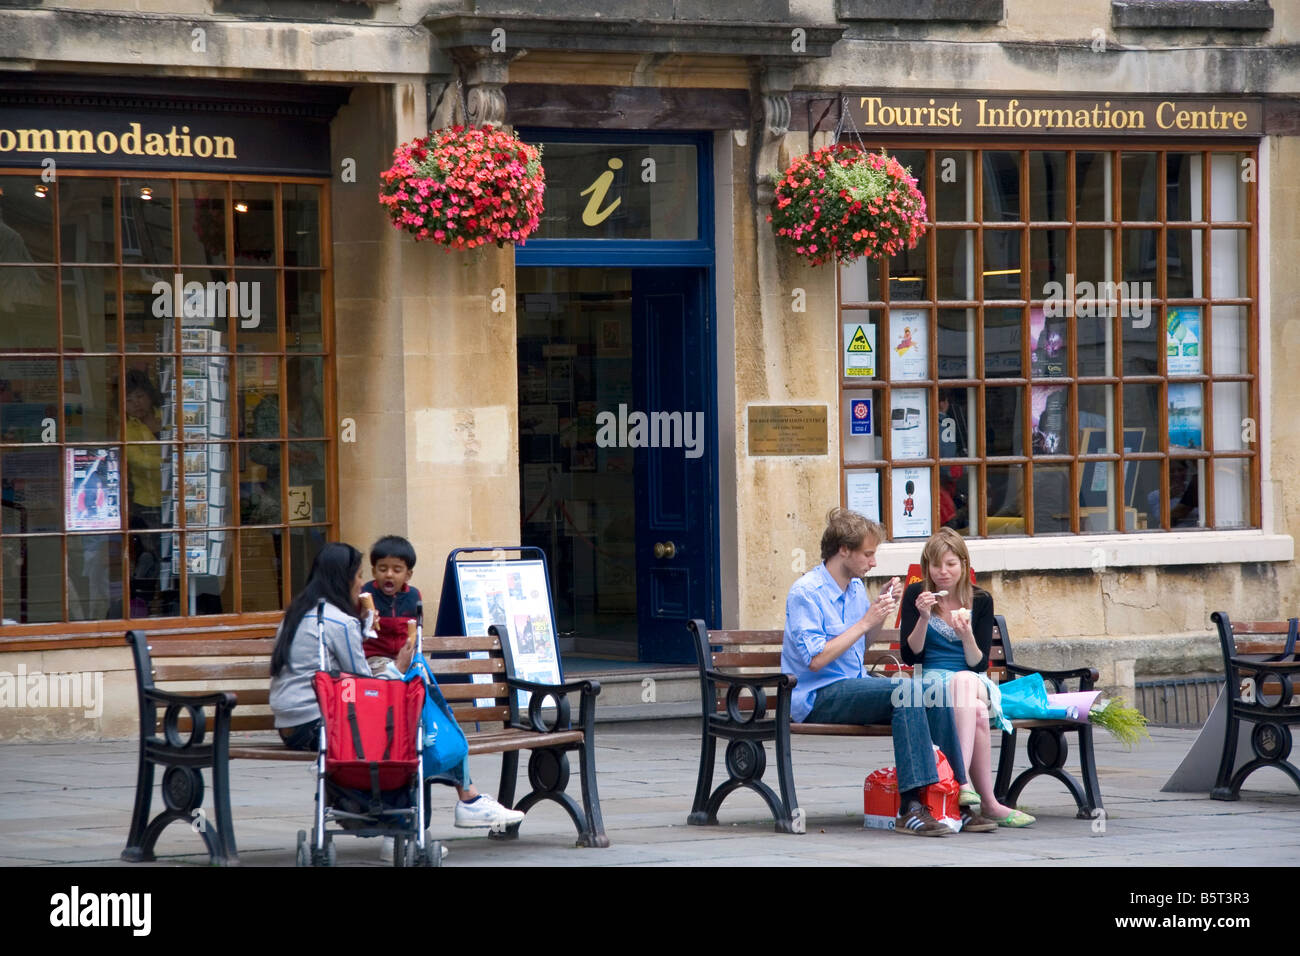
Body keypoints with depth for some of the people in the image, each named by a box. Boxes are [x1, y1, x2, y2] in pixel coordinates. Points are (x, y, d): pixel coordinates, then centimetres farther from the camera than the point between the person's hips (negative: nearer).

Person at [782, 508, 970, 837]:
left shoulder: (856, 587, 14)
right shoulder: (805, 593, -11)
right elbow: (816, 659, -20)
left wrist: (882, 610, 9)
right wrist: (865, 621, -16)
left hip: (855, 686, 8)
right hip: (818, 698, -8)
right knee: (905, 692, -30)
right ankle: (911, 808, -37)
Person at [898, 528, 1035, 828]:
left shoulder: (980, 600, 5)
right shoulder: (916, 594, 3)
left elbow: (979, 664, 0)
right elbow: (910, 656, -2)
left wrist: (967, 635, -20)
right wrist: (924, 618, -17)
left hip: (974, 682, 1)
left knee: (965, 681, -39)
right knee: (977, 712, -36)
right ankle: (988, 802, -44)